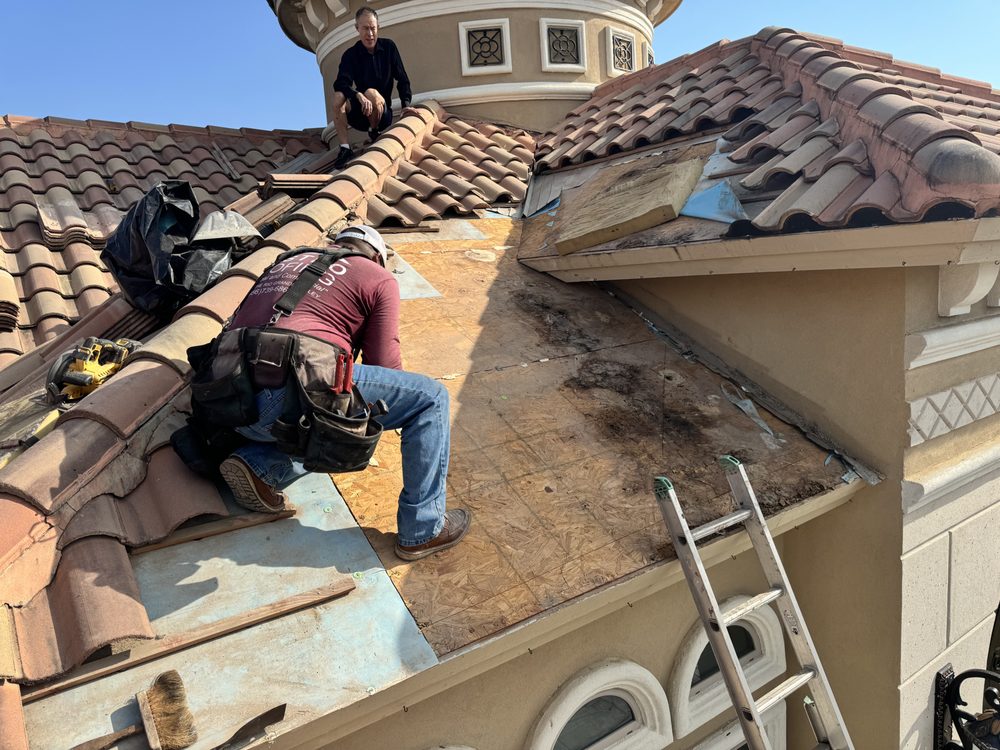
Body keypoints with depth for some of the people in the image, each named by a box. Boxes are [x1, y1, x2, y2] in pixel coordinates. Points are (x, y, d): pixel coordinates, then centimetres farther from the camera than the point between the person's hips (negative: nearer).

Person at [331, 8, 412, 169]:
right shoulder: (351, 54, -6)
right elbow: (341, 83, -21)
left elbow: (402, 79, 0)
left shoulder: (388, 47, -1)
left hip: (383, 113, -1)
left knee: (372, 93, -33)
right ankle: (345, 148, -28)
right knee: (339, 97, -29)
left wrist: (406, 105, -17)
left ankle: (374, 132, -7)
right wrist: (359, 96, -42)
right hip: (360, 114, 1)